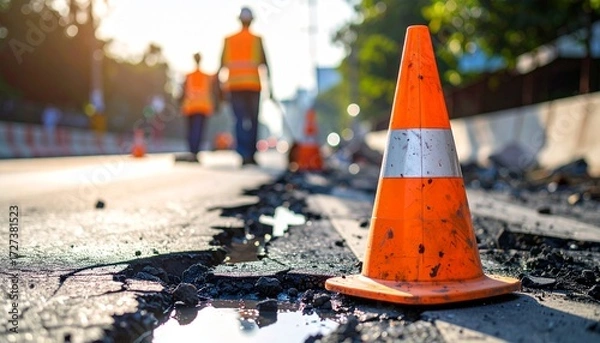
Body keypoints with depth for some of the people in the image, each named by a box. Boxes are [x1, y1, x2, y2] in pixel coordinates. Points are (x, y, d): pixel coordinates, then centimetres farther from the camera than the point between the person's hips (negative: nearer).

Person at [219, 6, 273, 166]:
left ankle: (244, 154, -16)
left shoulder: (229, 40, 9)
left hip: (235, 85, 1)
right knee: (252, 120, 7)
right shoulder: (257, 39, 4)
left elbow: (222, 65, 5)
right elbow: (264, 63, 0)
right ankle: (251, 154, 8)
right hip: (253, 84, -1)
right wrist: (270, 86, 2)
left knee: (240, 120, -1)